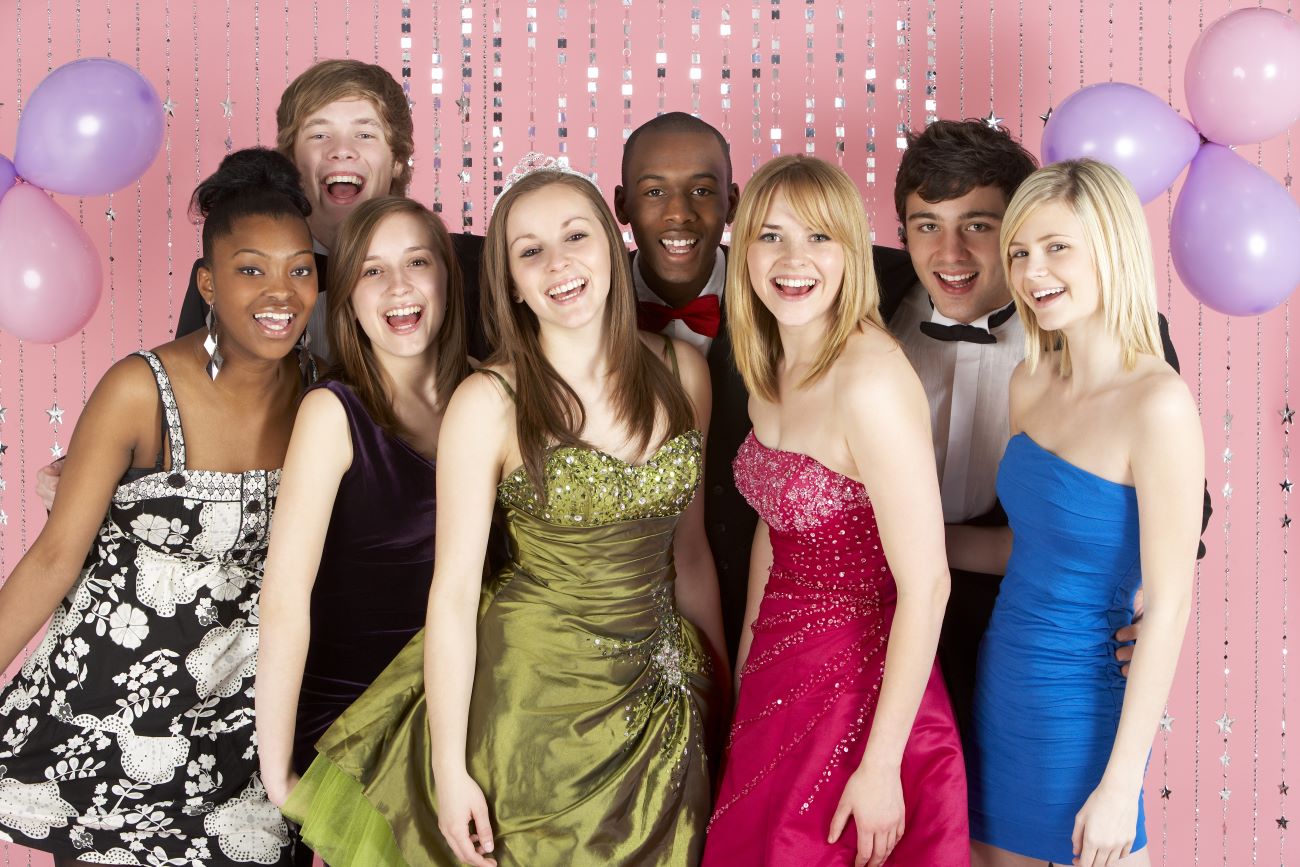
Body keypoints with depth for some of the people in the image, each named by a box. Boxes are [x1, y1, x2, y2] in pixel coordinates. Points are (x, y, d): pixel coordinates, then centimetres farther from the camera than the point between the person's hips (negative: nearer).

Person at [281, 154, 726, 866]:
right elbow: (454, 591, -12)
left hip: (663, 694, 4)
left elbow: (687, 548, 10)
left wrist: (724, 683, 13)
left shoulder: (680, 371, 0)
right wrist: (450, 770, -13)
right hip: (535, 693, -4)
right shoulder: (488, 403, -13)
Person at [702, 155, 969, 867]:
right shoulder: (773, 370, 4)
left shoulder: (871, 380, -23)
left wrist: (881, 767, -21)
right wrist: (745, 667, 18)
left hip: (863, 691, -8)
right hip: (780, 683, 8)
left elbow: (926, 585, -23)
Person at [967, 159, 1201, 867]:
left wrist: (1121, 785, -17)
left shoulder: (1158, 403, -19)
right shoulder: (1030, 384, 3)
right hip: (1002, 683, 7)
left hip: (1083, 701, -7)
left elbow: (1169, 606, -18)